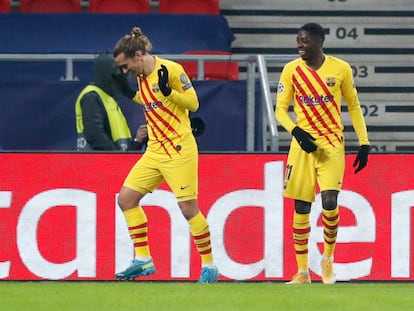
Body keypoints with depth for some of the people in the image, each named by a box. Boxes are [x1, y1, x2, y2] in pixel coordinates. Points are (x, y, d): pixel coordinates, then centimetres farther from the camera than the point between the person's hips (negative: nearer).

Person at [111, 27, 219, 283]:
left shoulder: (171, 69, -13)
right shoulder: (142, 76, 9)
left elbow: (193, 103, -11)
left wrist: (167, 90, -25)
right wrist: (130, 93, 11)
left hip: (179, 149, -8)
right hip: (155, 151, 8)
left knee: (188, 208, -9)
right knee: (126, 198, 2)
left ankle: (209, 266, 3)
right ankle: (143, 260, 7)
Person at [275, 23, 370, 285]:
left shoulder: (341, 69, -2)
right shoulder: (291, 70, -1)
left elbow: (354, 107, 8)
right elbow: (280, 109, 2)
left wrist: (364, 143, 4)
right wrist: (296, 132, -17)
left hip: (332, 145, -1)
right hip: (303, 144, 2)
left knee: (330, 202, -16)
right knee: (301, 207, 1)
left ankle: (328, 259, 8)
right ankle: (302, 272, 11)